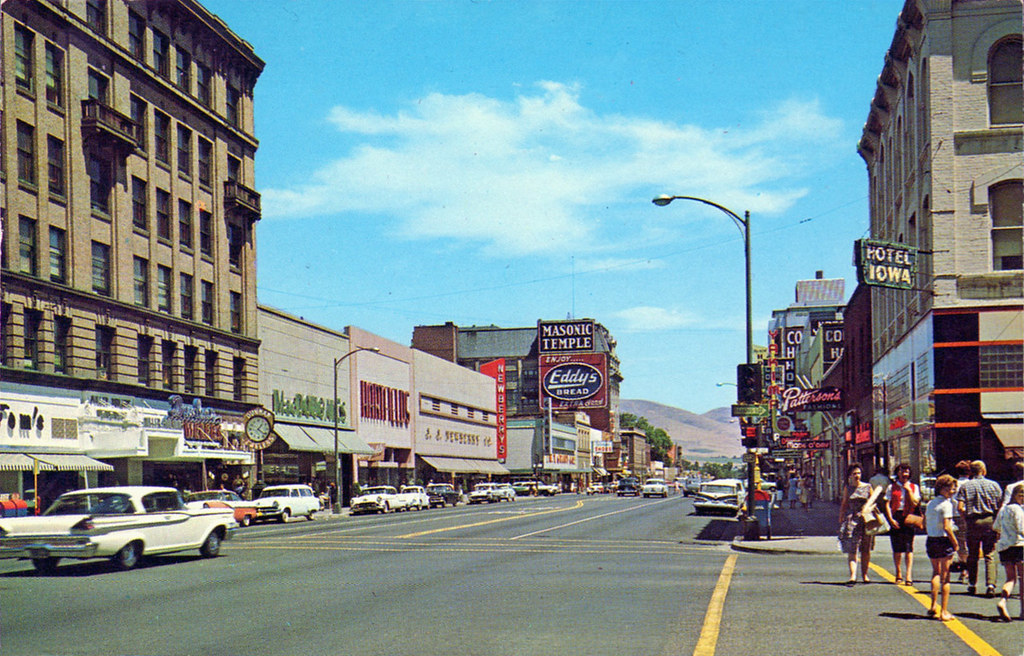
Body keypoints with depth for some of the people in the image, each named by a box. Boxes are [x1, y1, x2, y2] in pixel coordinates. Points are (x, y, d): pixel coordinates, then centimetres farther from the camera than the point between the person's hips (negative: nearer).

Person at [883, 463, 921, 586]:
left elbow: (915, 503, -1)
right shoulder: (891, 487, 10)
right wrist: (891, 519, -7)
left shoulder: (914, 487, 11)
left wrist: (908, 490, -7)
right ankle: (899, 574, 14)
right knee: (897, 547, 3)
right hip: (895, 518, 1)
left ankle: (908, 575, -13)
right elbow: (887, 504, 4)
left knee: (908, 547, -9)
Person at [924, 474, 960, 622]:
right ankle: (944, 611, 4)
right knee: (945, 576, 2)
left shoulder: (930, 503, 9)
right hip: (944, 541, -6)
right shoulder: (946, 504, -13)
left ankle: (934, 605, 13)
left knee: (936, 572, 21)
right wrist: (955, 543, -11)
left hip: (930, 541, 7)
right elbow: (947, 527, -20)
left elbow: (925, 524, 12)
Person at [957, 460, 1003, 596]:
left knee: (972, 556, 11)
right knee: (989, 556, 1)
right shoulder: (994, 485, 2)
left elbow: (960, 507, -8)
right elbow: (1000, 506, 0)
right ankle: (990, 585, -11)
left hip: (973, 522, 0)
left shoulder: (966, 486, 0)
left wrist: (967, 517, 8)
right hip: (990, 521, 0)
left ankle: (972, 585, 17)